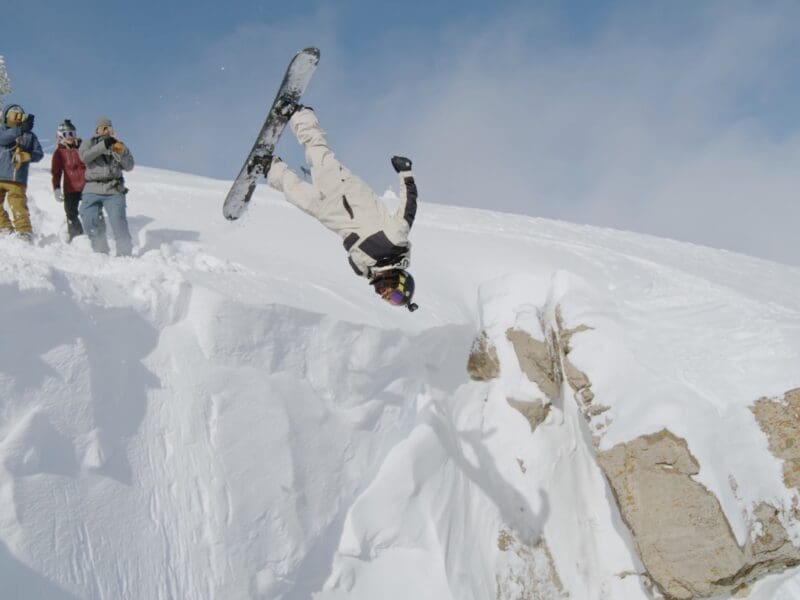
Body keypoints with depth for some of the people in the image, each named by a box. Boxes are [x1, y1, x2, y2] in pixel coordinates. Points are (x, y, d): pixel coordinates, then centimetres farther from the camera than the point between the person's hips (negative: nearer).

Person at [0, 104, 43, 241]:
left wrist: (27, 156, -14)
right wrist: (20, 129, -28)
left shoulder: (29, 135, 11)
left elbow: (39, 153, 7)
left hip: (17, 179, -1)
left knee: (19, 208, -6)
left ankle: (25, 233, -4)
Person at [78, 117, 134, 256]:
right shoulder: (89, 143, 12)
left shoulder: (117, 144, 15)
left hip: (114, 191, -1)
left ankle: (124, 254, -13)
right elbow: (84, 156, -10)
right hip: (92, 190, 1)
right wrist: (103, 145, -19)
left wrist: (121, 152, -14)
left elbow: (129, 166, 6)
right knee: (89, 220, -10)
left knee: (118, 221, -15)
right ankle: (100, 251, 6)